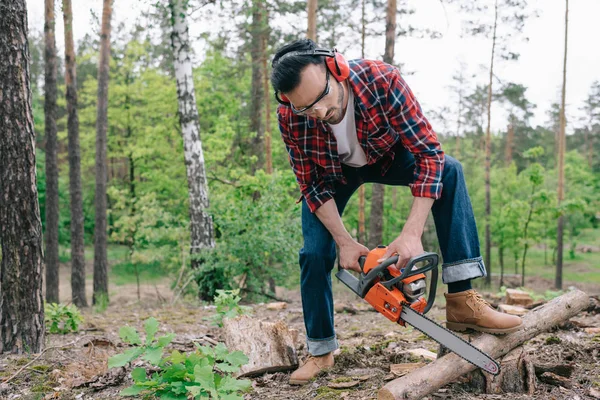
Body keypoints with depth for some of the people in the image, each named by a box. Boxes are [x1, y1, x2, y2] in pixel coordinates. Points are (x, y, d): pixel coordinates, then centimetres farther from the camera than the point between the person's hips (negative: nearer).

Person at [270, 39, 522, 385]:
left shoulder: (381, 79, -40)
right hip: (330, 173, 1)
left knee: (449, 171, -26)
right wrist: (345, 242, -28)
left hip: (386, 156, 0)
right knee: (315, 253, -12)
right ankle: (321, 351, 10)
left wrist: (412, 234, -44)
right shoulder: (290, 117, -34)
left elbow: (430, 152, -37)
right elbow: (313, 185, -20)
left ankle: (462, 299, -28)